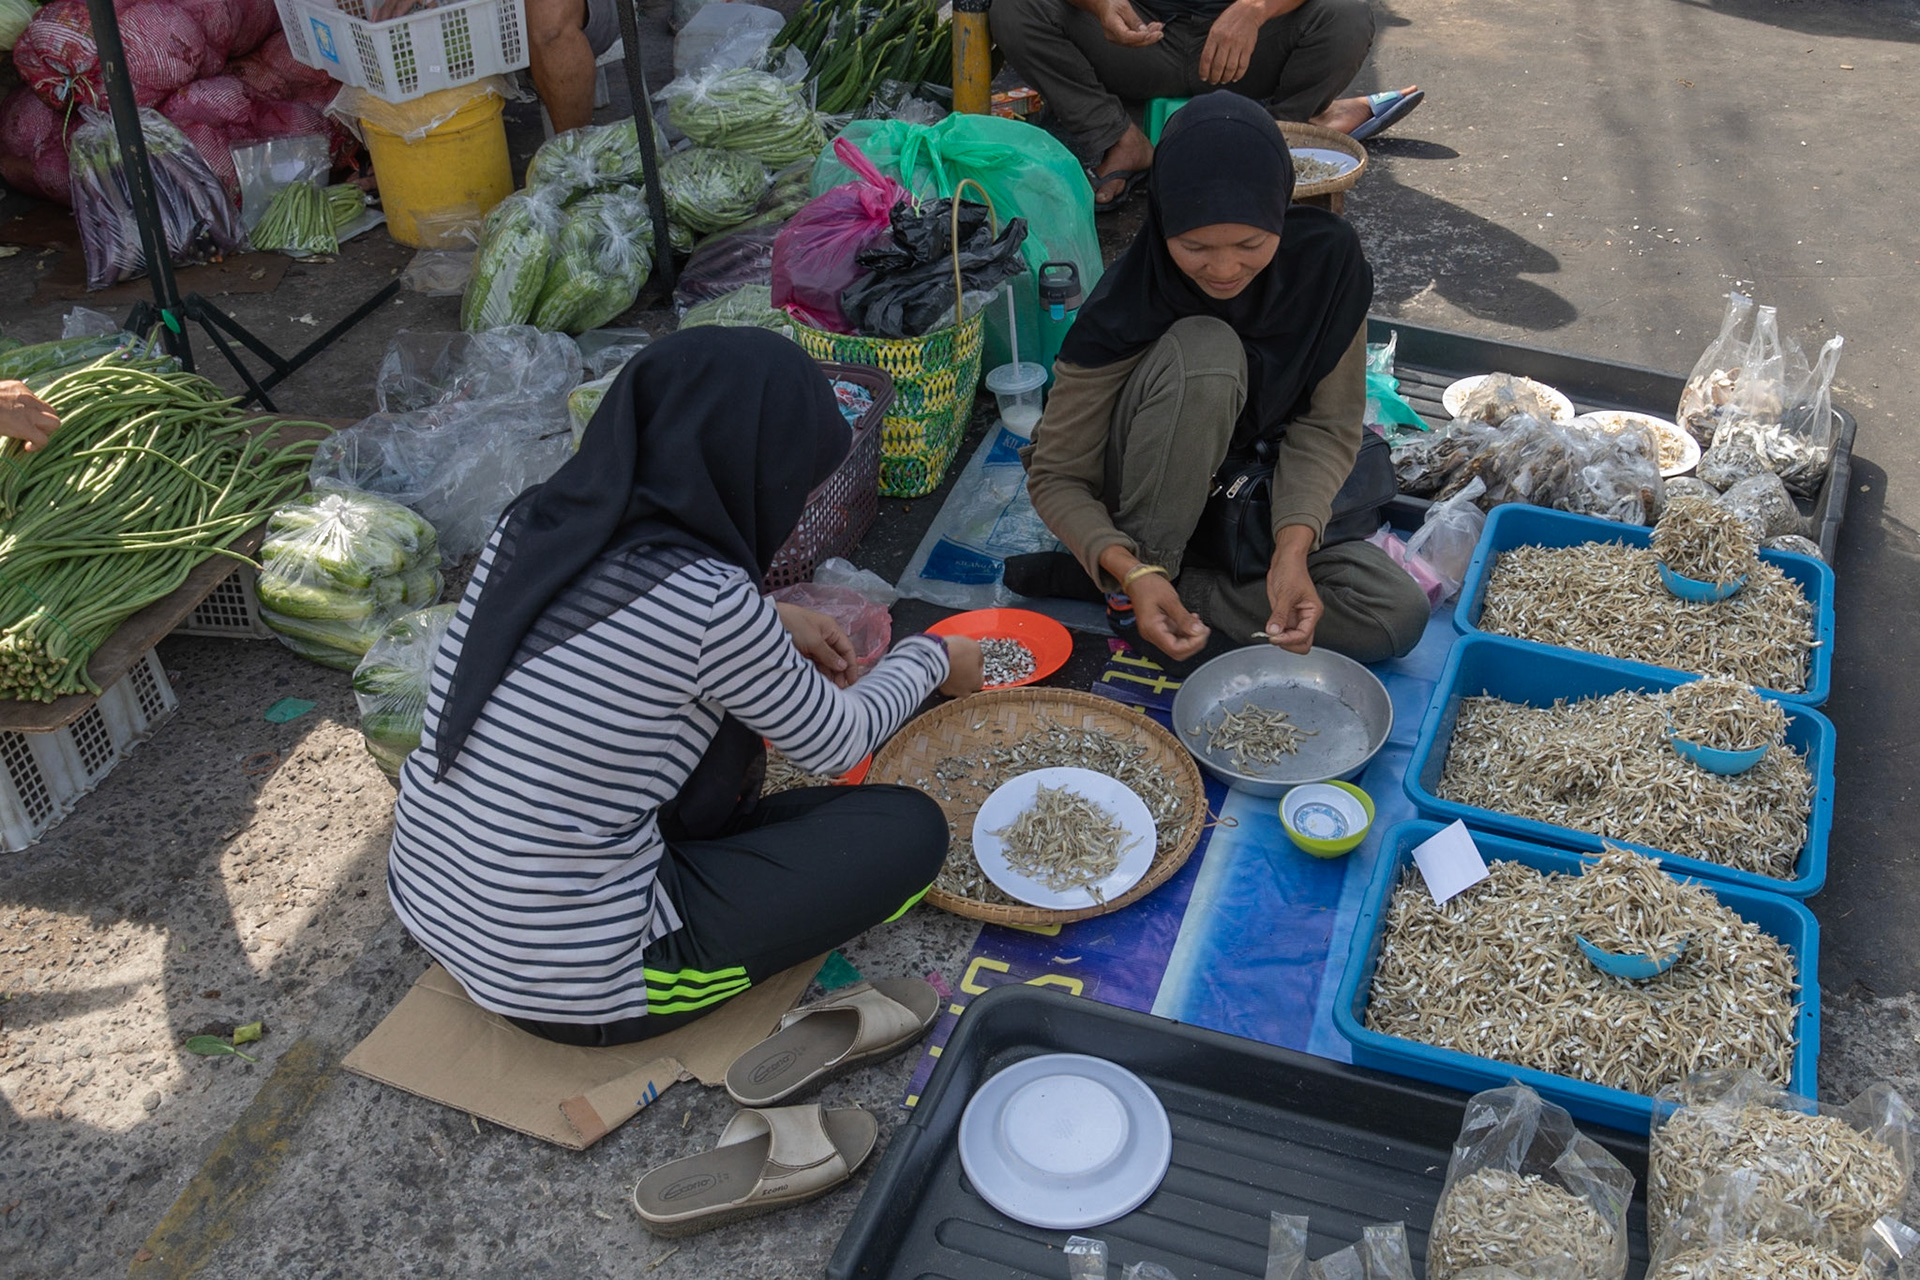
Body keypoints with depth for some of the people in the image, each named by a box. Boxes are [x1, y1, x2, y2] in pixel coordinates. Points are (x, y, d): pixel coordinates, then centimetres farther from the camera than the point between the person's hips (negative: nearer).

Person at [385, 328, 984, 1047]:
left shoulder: (534, 521, -5)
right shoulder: (712, 600, -24)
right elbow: (837, 745, -4)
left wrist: (769, 625, 20)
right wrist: (932, 659, 14)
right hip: (572, 985, -7)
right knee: (912, 829, 0)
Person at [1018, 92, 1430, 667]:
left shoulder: (1326, 256, -19)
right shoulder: (1124, 310, -27)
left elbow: (1329, 425, -12)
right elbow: (1056, 476, -20)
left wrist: (1292, 546, -28)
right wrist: (1132, 573, -38)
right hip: (1147, 502, -3)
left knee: (1398, 617, -19)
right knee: (1202, 349, -35)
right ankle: (1122, 588, -20)